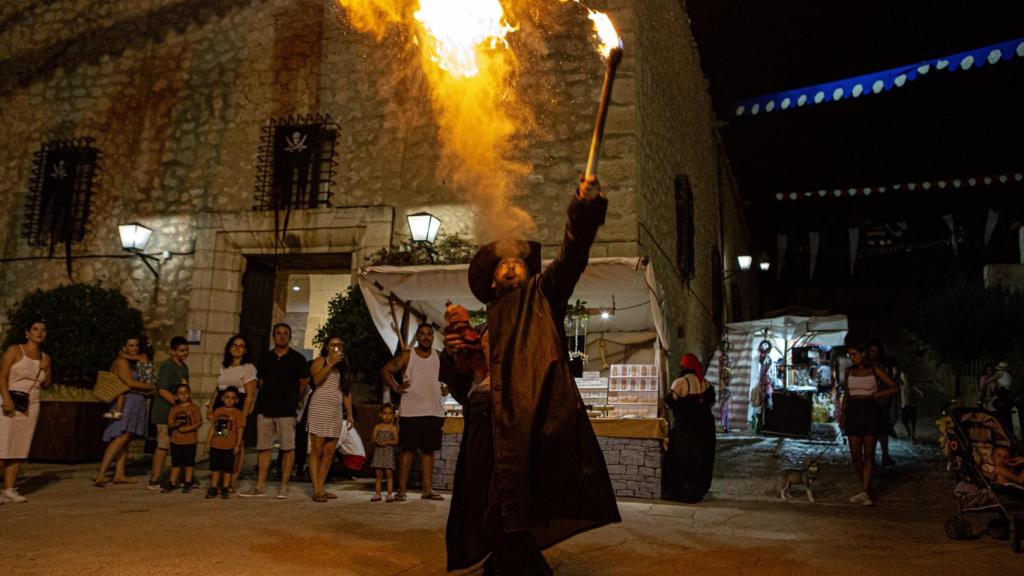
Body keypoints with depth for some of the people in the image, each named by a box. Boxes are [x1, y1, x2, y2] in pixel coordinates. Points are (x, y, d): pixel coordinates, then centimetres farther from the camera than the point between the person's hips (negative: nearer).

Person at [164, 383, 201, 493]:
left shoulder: (194, 408, -4)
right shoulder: (174, 409, 7)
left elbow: (199, 422, -9)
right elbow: (169, 423, 5)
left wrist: (188, 428, -21)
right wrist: (175, 424, -17)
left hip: (190, 440, -3)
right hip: (176, 440, 3)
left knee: (189, 462, 5)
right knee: (175, 462, 10)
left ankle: (188, 482, 16)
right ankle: (172, 483, 19)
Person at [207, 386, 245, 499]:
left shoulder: (237, 413, -5)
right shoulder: (217, 411, 6)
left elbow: (240, 430, -6)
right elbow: (212, 427, 10)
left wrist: (238, 445, -10)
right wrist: (208, 442, 8)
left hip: (229, 446, -3)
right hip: (215, 445, 3)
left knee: (228, 468, 6)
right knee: (215, 467, 10)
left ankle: (225, 488, 16)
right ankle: (213, 488, 19)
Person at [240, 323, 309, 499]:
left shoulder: (298, 359, 2)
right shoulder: (265, 358, 13)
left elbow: (304, 384, 4)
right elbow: (260, 382, 19)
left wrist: (291, 400, 6)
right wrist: (267, 397, 8)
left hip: (286, 411, -4)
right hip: (265, 409, 4)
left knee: (288, 448, -2)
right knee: (264, 448, 6)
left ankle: (283, 486, 5)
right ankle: (260, 486, 11)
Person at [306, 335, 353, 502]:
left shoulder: (343, 368, 22)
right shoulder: (321, 361, 4)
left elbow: (346, 393, 21)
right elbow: (317, 379, -15)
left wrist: (349, 414, 15)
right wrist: (330, 363, -15)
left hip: (336, 413, 6)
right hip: (319, 409, -6)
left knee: (329, 452, 3)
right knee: (317, 451, -8)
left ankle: (321, 488, 7)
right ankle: (316, 490, -9)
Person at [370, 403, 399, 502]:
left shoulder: (393, 428, 3)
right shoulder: (377, 427, 8)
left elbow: (396, 441, -3)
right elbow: (373, 439, 3)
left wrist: (387, 442, -18)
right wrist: (377, 442, -18)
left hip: (389, 452, -2)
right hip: (378, 452, 2)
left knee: (389, 473, -6)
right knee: (378, 473, 2)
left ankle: (389, 494, -3)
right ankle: (377, 494, 8)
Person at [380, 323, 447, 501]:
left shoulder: (439, 357, 8)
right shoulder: (407, 355, 1)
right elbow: (385, 370, 4)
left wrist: (446, 389, 6)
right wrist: (396, 388, -4)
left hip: (434, 411, 3)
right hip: (411, 411, -3)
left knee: (429, 450, 7)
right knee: (408, 449, -1)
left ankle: (427, 489, 12)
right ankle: (401, 489, 3)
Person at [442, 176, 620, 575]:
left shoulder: (541, 297, 13)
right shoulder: (483, 325, 24)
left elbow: (571, 254, -3)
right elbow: (461, 387, 22)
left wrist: (584, 211, -19)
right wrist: (455, 354, 2)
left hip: (529, 427, -6)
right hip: (486, 432, 6)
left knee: (513, 525, -13)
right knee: (494, 525, 11)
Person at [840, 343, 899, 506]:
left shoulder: (875, 370, -1)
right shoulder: (849, 371, 11)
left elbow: (895, 388, 1)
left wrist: (877, 394, -8)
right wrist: (843, 414, 12)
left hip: (871, 412, -4)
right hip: (853, 412, 4)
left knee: (869, 453, -6)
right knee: (855, 454, -1)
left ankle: (864, 491, -11)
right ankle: (865, 489, 12)